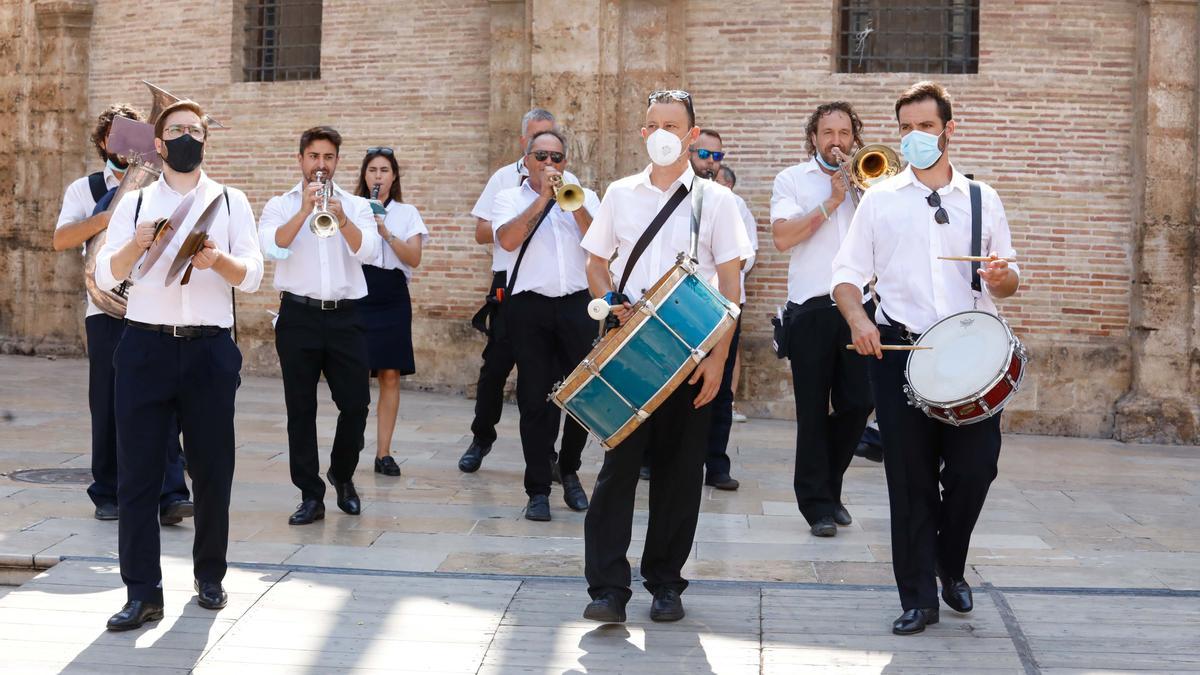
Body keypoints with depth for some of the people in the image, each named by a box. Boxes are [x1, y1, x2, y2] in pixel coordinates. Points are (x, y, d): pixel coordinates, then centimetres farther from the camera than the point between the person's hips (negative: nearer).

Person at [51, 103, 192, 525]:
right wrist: (109, 217, -20)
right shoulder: (85, 189, 9)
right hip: (107, 311, 0)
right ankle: (107, 495, 16)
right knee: (108, 405, 4)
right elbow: (61, 240, -8)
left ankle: (171, 494, -9)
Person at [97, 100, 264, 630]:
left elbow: (252, 276, 0)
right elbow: (105, 275, 0)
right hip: (145, 348, 0)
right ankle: (142, 592, 2)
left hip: (210, 349, 0)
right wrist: (136, 245, -19)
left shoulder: (231, 202, 9)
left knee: (213, 468, 6)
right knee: (137, 470, -2)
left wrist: (218, 260, -20)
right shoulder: (134, 203, 9)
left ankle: (209, 578, 22)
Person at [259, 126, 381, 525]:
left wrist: (341, 218, -21)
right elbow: (273, 246, -12)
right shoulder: (280, 206, 7)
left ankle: (342, 474, 25)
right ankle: (311, 496, 8)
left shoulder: (357, 206, 10)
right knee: (301, 409, 1)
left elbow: (368, 251, -7)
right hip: (299, 316, -1)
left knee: (356, 404, -1)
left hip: (345, 316, 1)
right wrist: (305, 210, -20)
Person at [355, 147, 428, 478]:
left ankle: (384, 453, 6)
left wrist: (386, 233, -15)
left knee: (390, 376, 0)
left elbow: (414, 259, -3)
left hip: (392, 298, 1)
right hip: (357, 295, -1)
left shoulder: (407, 213, 9)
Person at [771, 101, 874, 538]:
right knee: (814, 408, 0)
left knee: (858, 403, 3)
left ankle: (830, 486, 25)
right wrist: (830, 203, -10)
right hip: (811, 306, -3)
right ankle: (817, 503, 9)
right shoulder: (792, 179, 6)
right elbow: (782, 238, -10)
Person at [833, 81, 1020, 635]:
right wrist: (858, 318, -15)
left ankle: (950, 567, 25)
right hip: (900, 347, -1)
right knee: (911, 476, 0)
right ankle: (918, 597, 11)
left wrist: (1003, 277, -9)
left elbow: (1008, 280, 15)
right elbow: (848, 273, 4)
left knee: (976, 466, -2)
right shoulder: (880, 199, 9)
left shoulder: (982, 199, 13)